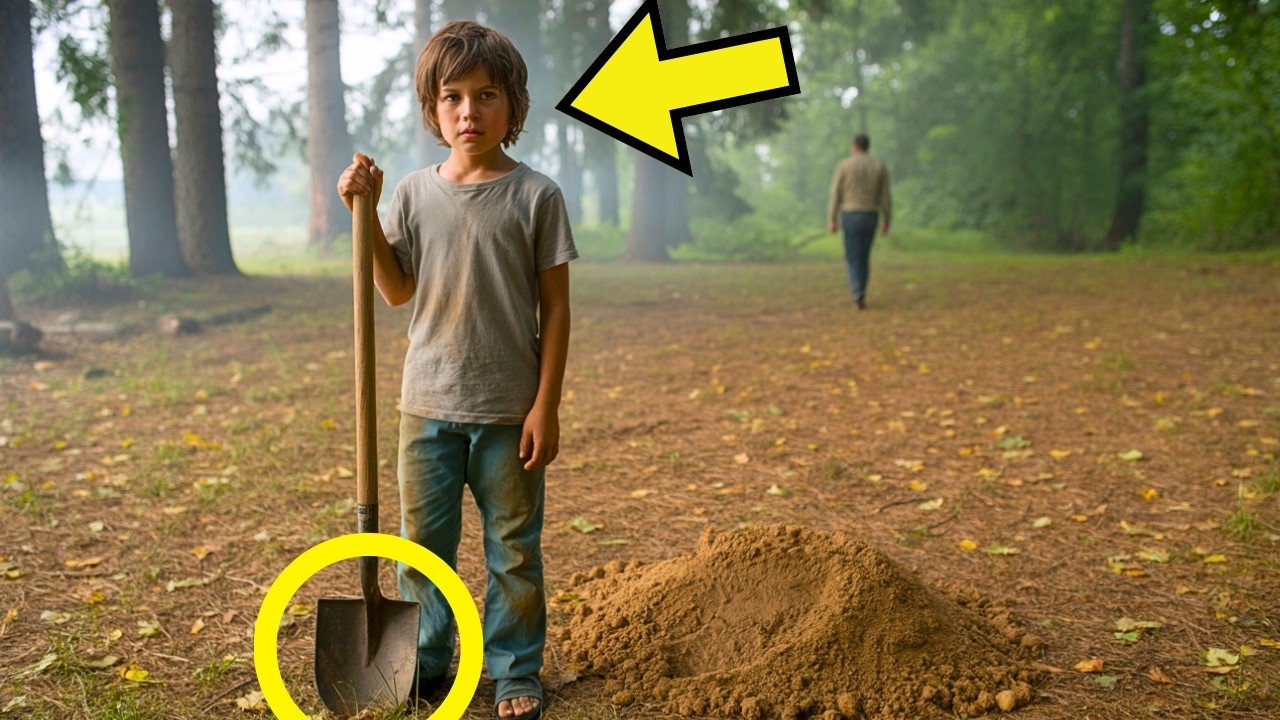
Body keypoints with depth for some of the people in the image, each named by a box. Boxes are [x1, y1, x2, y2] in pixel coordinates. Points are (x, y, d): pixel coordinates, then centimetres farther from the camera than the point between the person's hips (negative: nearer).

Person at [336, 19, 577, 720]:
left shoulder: (536, 195, -5)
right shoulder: (414, 192, 3)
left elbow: (555, 309, -4)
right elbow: (397, 290, 6)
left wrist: (546, 407, -8)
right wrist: (365, 211, -3)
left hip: (508, 410, -3)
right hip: (429, 403, 3)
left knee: (513, 549, 9)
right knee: (423, 542, 14)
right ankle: (424, 662, 32)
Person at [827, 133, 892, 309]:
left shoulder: (843, 165, -4)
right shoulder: (879, 166, 3)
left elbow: (835, 194, -7)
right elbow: (885, 197, 2)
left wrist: (831, 221, -4)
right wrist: (887, 221, 9)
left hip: (850, 216, -3)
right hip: (870, 217, 3)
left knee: (854, 259, 0)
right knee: (863, 256, 17)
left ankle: (859, 295, -19)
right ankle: (859, 294, 18)